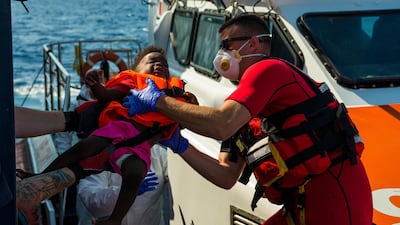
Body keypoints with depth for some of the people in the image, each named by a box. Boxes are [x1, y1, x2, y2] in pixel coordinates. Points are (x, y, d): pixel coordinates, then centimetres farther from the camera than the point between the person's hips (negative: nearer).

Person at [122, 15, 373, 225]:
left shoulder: (268, 69, -8)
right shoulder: (247, 113, 18)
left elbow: (221, 125, -24)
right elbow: (226, 176, 14)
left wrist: (158, 101, -14)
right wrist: (180, 145, 6)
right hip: (303, 204, 9)